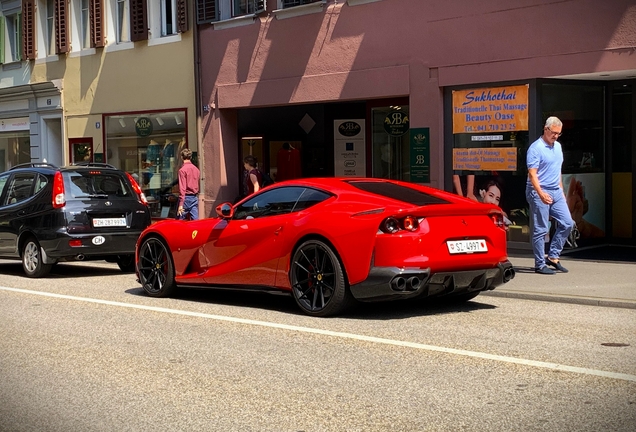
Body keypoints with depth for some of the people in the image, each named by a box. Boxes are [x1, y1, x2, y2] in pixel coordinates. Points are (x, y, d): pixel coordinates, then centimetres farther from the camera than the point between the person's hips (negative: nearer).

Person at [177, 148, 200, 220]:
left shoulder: (182, 170, -11)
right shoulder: (196, 169, 9)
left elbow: (182, 188, -16)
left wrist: (181, 204, -17)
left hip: (186, 198, -6)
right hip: (195, 197, 6)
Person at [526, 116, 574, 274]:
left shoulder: (558, 146, 14)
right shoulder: (536, 148, -12)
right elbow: (532, 173, -20)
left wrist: (561, 190, 20)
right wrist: (541, 193, -31)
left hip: (556, 192, 8)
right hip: (539, 193, -8)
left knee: (567, 223, 4)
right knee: (541, 230, -3)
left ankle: (553, 257, 14)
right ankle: (540, 264, 5)